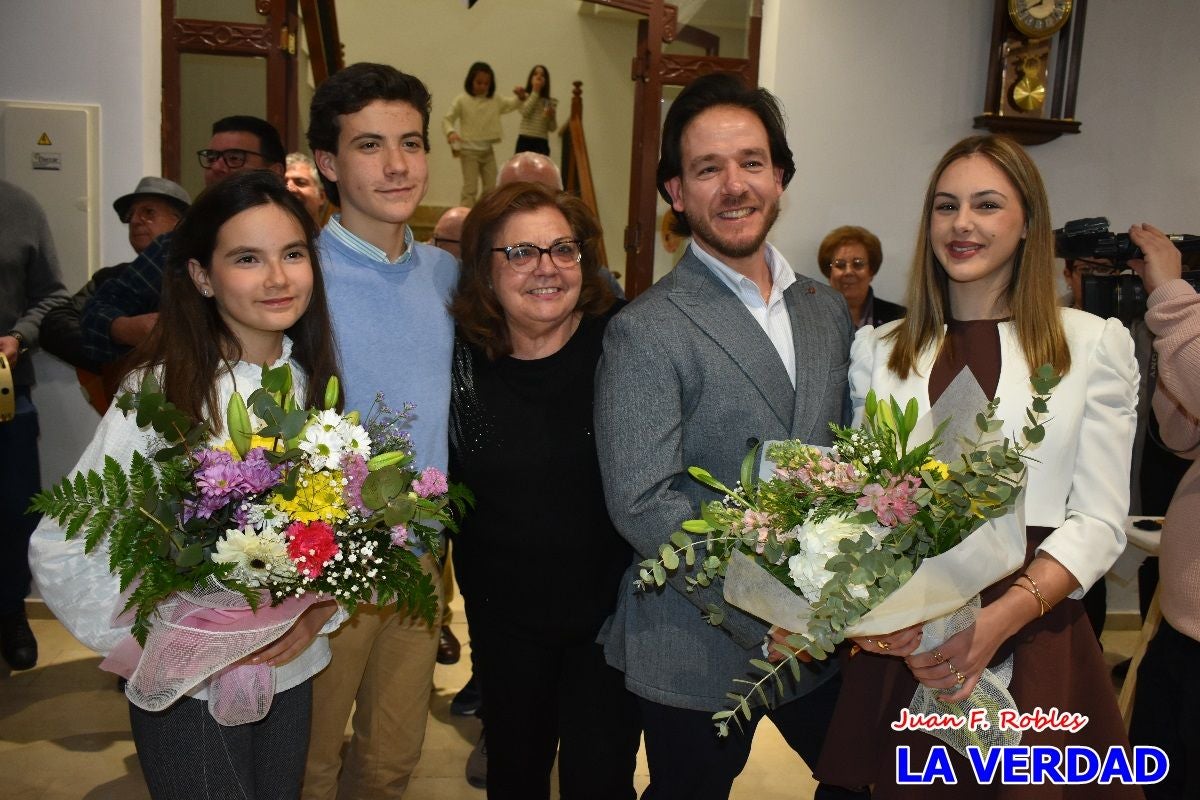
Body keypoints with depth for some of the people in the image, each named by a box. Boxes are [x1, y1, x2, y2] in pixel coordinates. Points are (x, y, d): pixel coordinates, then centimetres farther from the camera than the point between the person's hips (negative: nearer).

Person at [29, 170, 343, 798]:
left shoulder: (314, 380, -1)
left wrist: (321, 607, -10)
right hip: (191, 693, -5)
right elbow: (61, 550, -17)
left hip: (295, 672, 5)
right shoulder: (162, 391, -17)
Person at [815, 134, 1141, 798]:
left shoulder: (1094, 345, 1)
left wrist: (1000, 620, -19)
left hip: (1030, 640, -1)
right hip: (900, 644, 2)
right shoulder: (879, 349, 7)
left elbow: (1099, 521, -4)